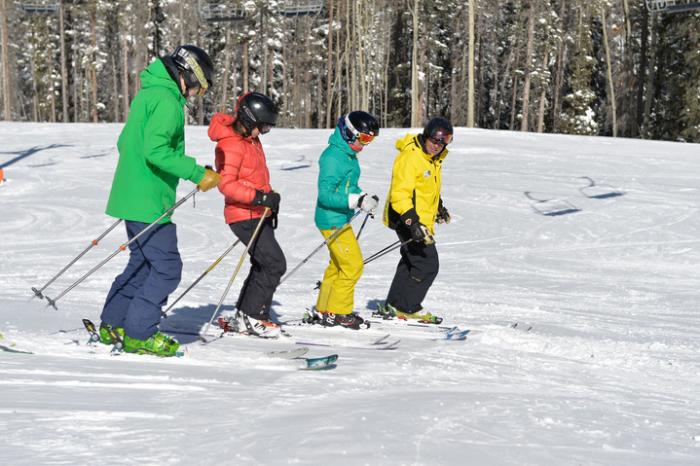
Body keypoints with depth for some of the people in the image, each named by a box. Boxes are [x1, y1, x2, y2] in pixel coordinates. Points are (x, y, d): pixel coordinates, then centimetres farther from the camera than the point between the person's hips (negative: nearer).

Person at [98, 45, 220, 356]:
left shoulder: (147, 94, 15)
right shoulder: (167, 100, -16)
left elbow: (124, 143, 21)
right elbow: (155, 150, -26)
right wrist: (197, 174, -22)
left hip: (132, 198, 10)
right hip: (150, 202, -10)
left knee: (142, 262, 19)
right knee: (167, 267, -3)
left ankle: (112, 325, 24)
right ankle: (139, 335, 0)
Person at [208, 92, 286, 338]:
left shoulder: (252, 140, 13)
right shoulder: (231, 144, -18)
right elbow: (227, 184, -25)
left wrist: (270, 201, 22)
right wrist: (260, 197, -29)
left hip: (259, 215, 10)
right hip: (245, 216, -10)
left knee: (263, 266, 14)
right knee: (275, 264, -12)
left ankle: (243, 316, 21)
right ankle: (252, 316, -3)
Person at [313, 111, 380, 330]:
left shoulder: (349, 155, 10)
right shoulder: (332, 157, -20)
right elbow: (326, 195, -25)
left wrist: (365, 198, 5)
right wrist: (357, 201, -29)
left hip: (341, 220, 10)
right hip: (332, 221, -10)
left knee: (338, 265, 17)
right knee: (353, 264, -8)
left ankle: (324, 309, 27)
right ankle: (337, 312, 1)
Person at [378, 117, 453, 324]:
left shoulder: (433, 157, 9)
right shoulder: (410, 157, -22)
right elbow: (400, 192, -27)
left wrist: (439, 206, 37)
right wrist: (412, 221, -34)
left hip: (422, 220, 10)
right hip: (407, 219, -10)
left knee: (411, 263, 18)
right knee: (427, 264, -8)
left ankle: (393, 305, 28)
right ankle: (407, 308, 3)